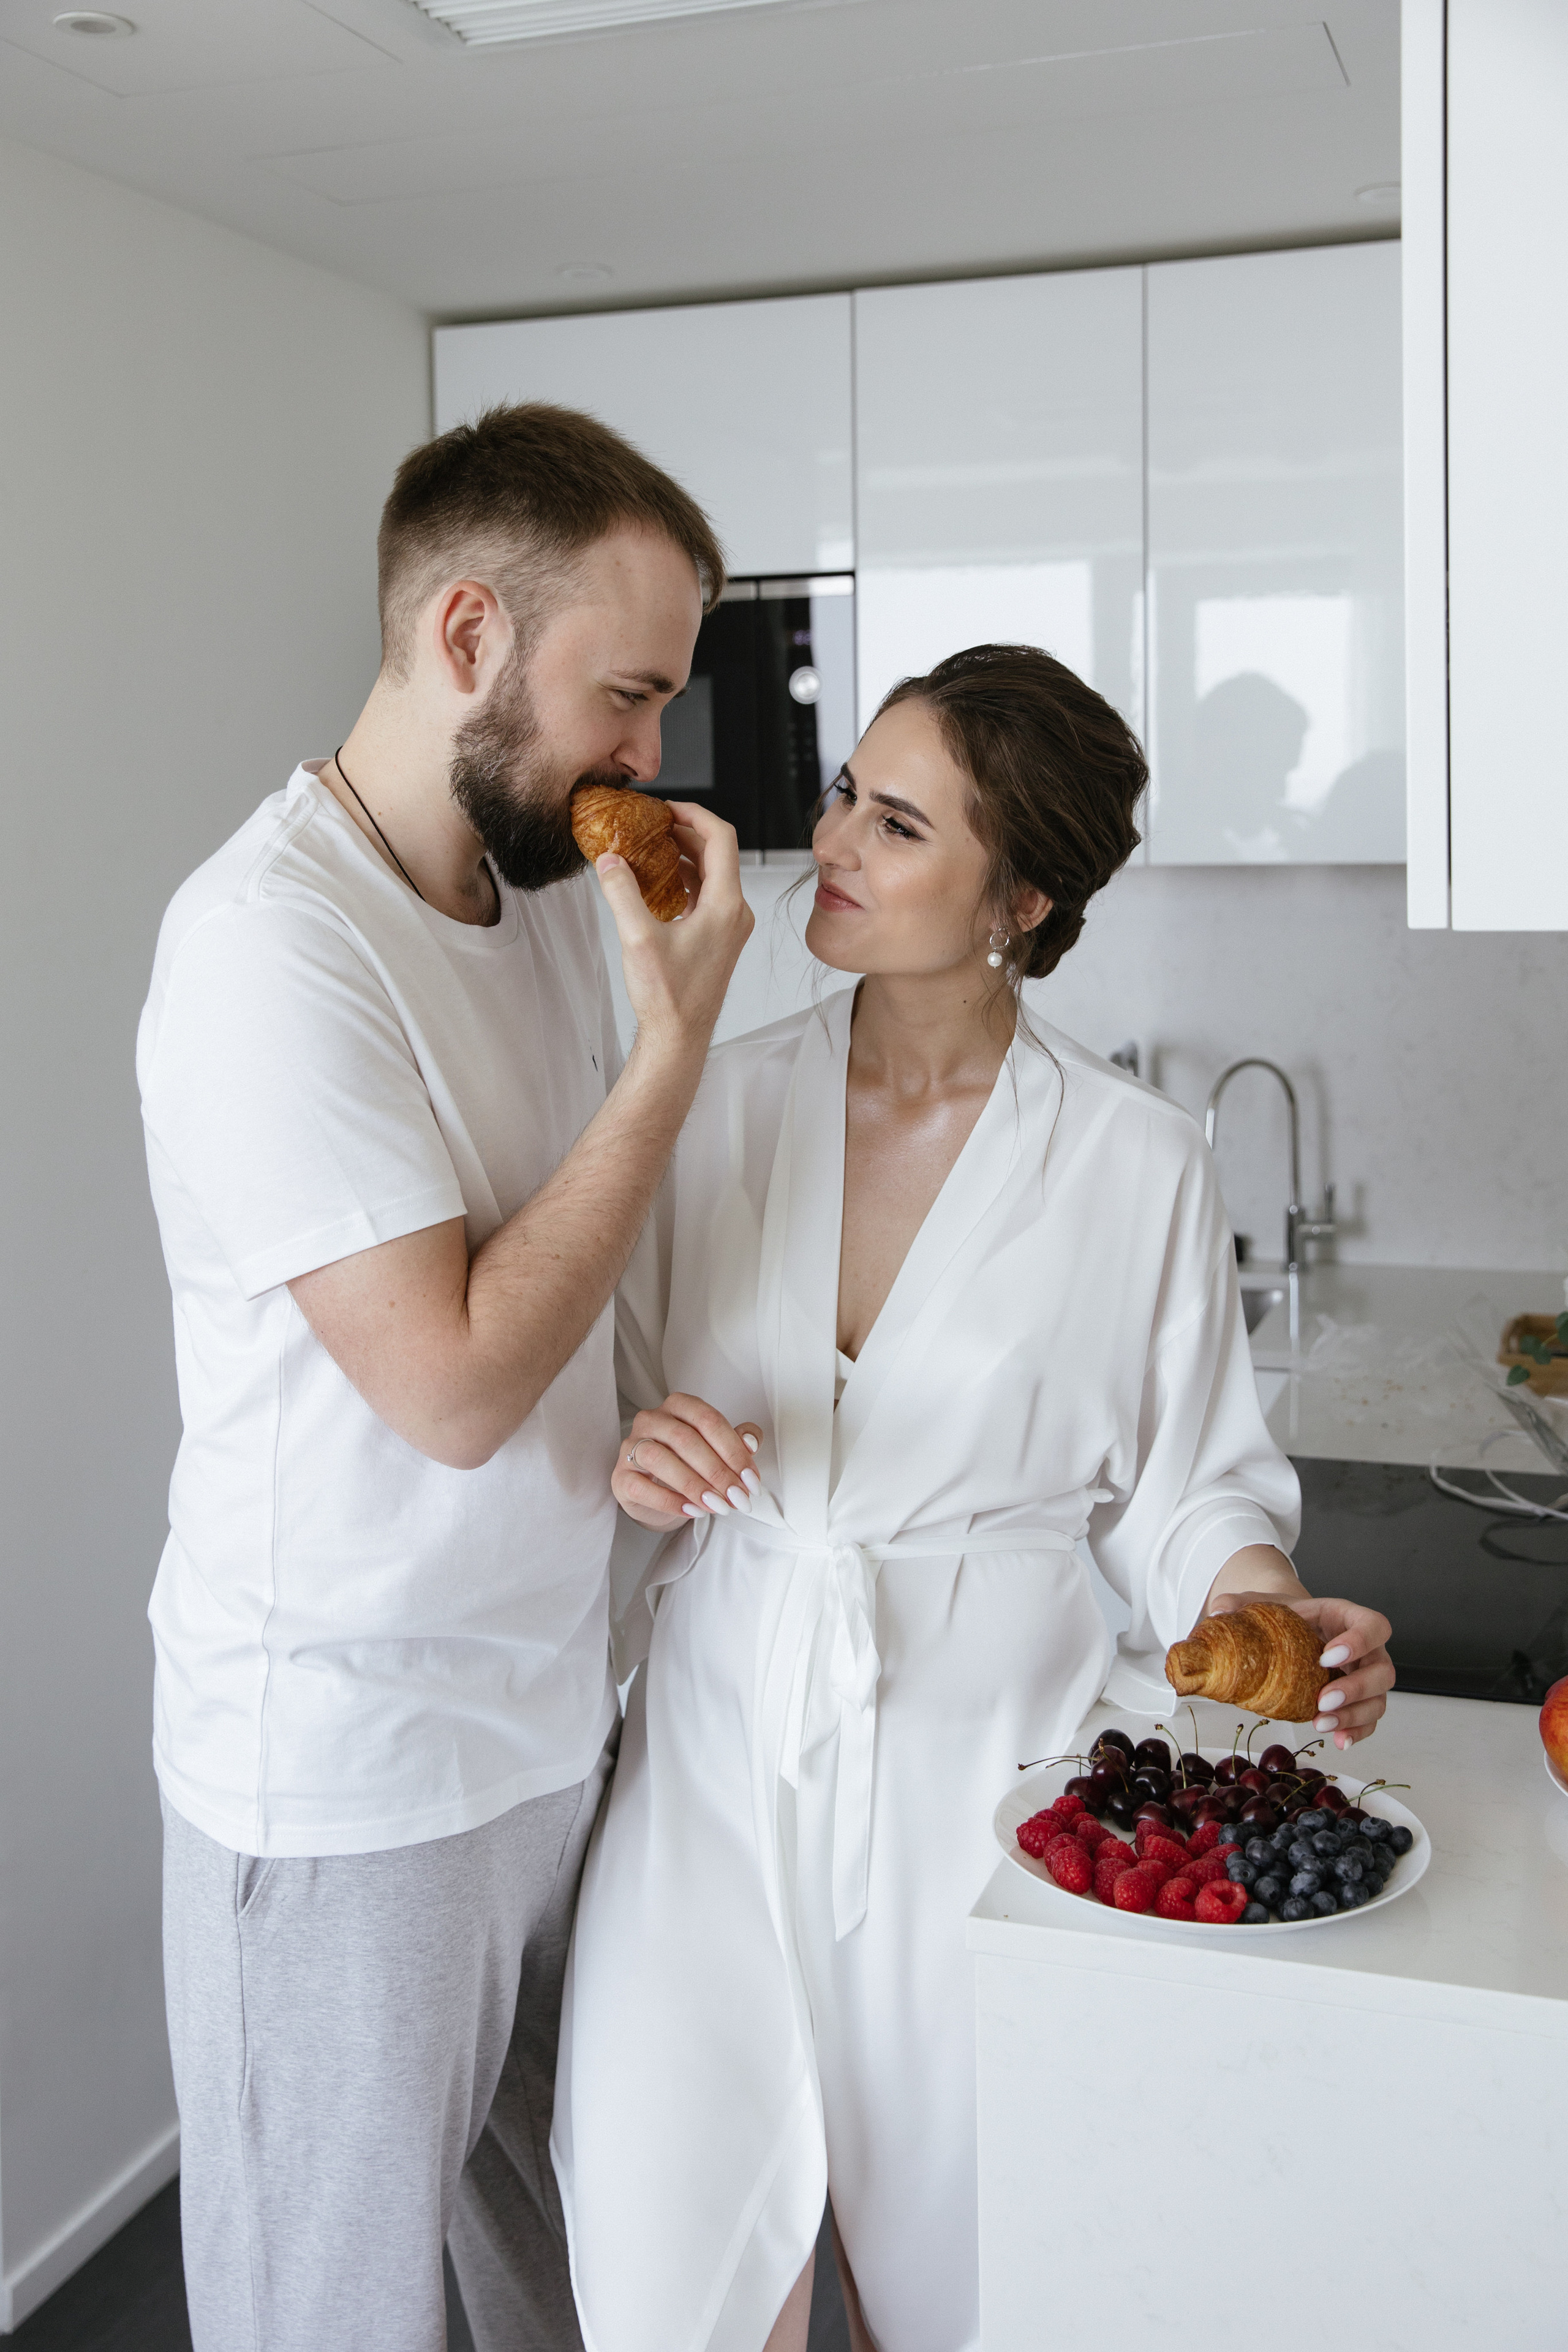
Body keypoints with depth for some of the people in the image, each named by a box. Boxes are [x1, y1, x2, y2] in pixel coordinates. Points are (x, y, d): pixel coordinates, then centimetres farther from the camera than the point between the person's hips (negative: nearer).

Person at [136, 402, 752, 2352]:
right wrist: (675, 1041, -21)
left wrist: (650, 1409, 2)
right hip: (347, 1778, -7)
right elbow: (453, 1384, -25)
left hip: (552, 1719, 7)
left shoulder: (553, 888, 4)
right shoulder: (270, 940, -22)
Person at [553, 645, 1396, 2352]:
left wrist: (1271, 1622, -15)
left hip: (975, 1757, -1)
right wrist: (637, 1468, -13)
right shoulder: (723, 1102, 1)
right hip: (720, 1745, 2)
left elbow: (1184, 1481, 3)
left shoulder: (1131, 1164, -6)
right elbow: (615, 1414, 8)